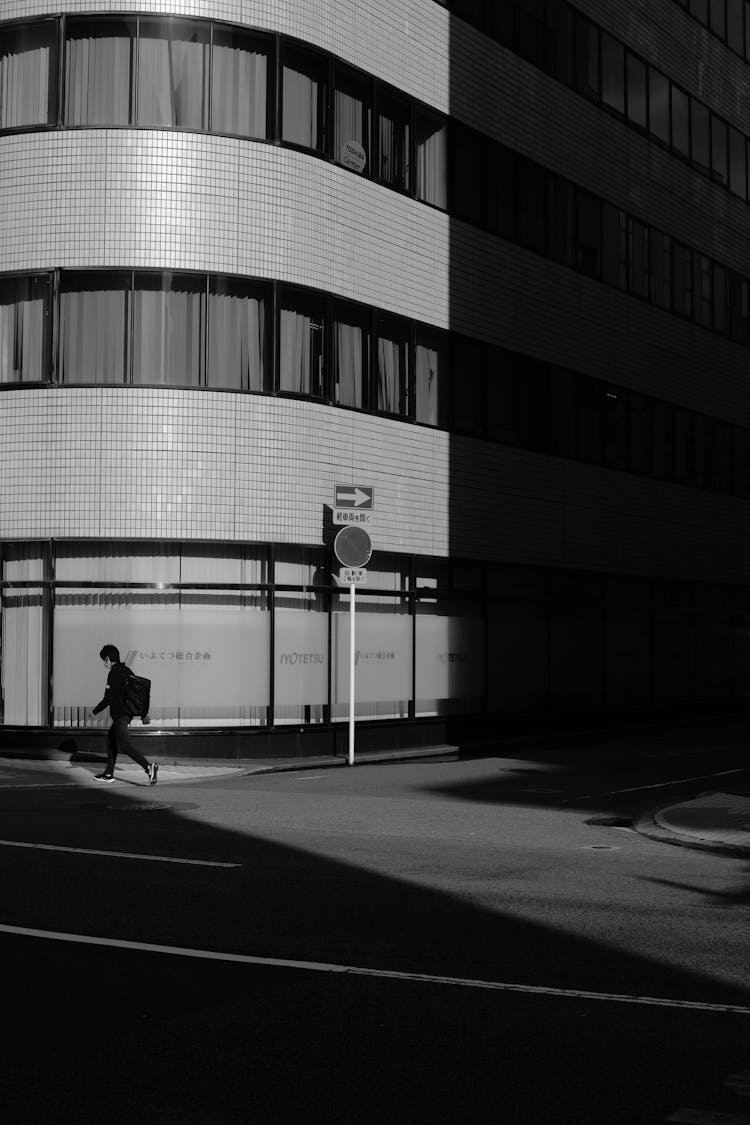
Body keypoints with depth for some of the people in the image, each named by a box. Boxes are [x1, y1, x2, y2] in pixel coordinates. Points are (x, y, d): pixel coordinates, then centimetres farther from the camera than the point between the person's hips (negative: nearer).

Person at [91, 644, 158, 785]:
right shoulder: (126, 670, 14)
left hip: (119, 714, -10)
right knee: (111, 738, 20)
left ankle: (149, 767, -27)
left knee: (124, 744, -13)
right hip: (127, 712, 10)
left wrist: (95, 711, -3)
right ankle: (109, 773, 24)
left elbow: (109, 698, -17)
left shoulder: (114, 673, -13)